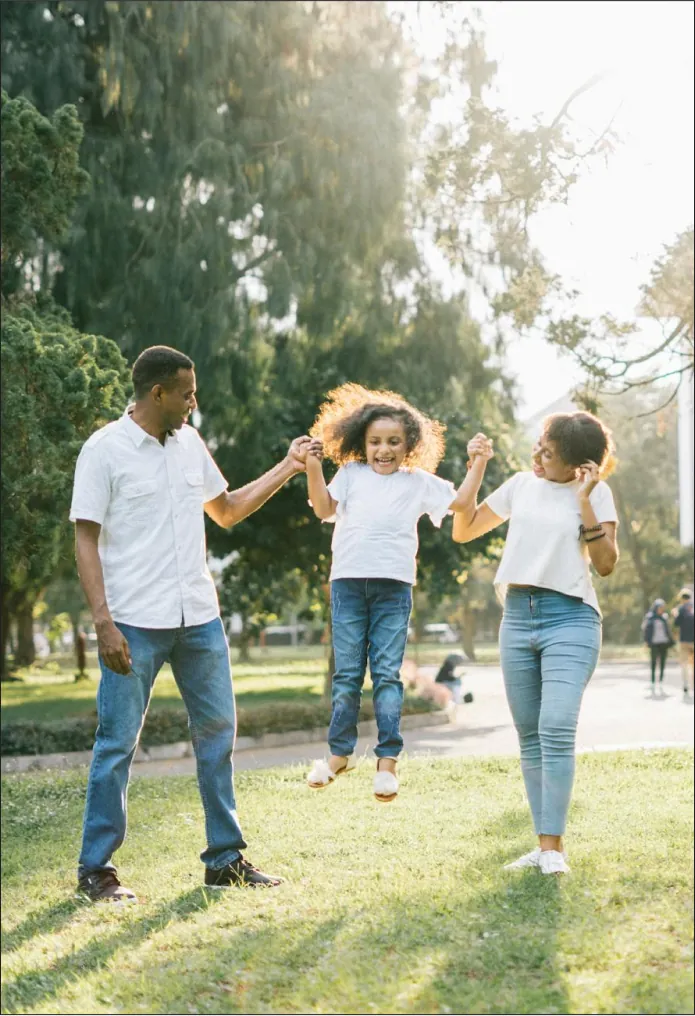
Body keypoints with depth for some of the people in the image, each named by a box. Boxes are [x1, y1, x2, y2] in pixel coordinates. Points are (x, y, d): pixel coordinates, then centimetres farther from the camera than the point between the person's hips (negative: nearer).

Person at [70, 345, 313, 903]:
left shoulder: (190, 443, 12)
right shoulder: (105, 450, -7)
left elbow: (227, 510, 23)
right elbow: (86, 540, -9)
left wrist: (288, 468, 17)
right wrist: (103, 622, -17)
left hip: (199, 618, 6)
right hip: (135, 624, -6)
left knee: (217, 732, 9)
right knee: (117, 743, -1)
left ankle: (226, 858, 20)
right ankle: (96, 869, 10)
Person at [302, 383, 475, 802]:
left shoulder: (419, 482, 10)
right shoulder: (351, 474, 11)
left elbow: (462, 505, 9)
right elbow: (324, 508, -1)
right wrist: (313, 467, -10)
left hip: (394, 585, -1)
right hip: (348, 582, 1)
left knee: (387, 673, -2)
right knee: (347, 673, 7)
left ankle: (388, 759, 1)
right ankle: (340, 752, 17)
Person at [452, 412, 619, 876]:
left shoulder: (596, 493, 0)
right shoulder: (521, 485, 11)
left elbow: (606, 564, -8)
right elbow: (463, 531, 15)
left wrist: (584, 501, -14)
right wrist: (476, 471, 6)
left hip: (570, 618, -5)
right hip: (518, 617, 5)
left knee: (556, 729, -19)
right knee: (530, 736, 5)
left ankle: (554, 846, -14)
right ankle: (544, 844, 10)